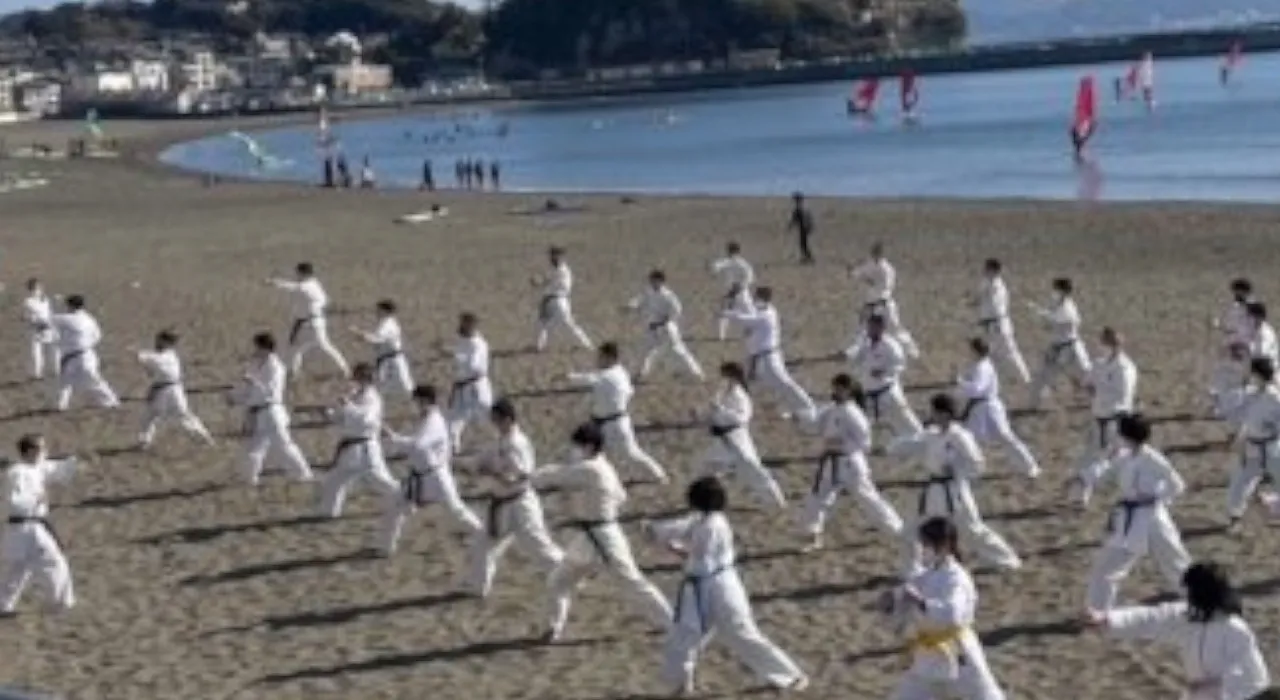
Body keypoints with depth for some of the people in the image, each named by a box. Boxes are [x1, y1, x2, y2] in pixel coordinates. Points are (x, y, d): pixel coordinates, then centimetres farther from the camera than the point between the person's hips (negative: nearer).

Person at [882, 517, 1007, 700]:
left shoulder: (956, 578, -16)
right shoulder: (922, 578, 5)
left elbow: (952, 614, -35)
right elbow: (899, 621, 10)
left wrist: (921, 602, -43)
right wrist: (892, 604, -10)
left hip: (959, 659, -7)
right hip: (927, 661, 7)